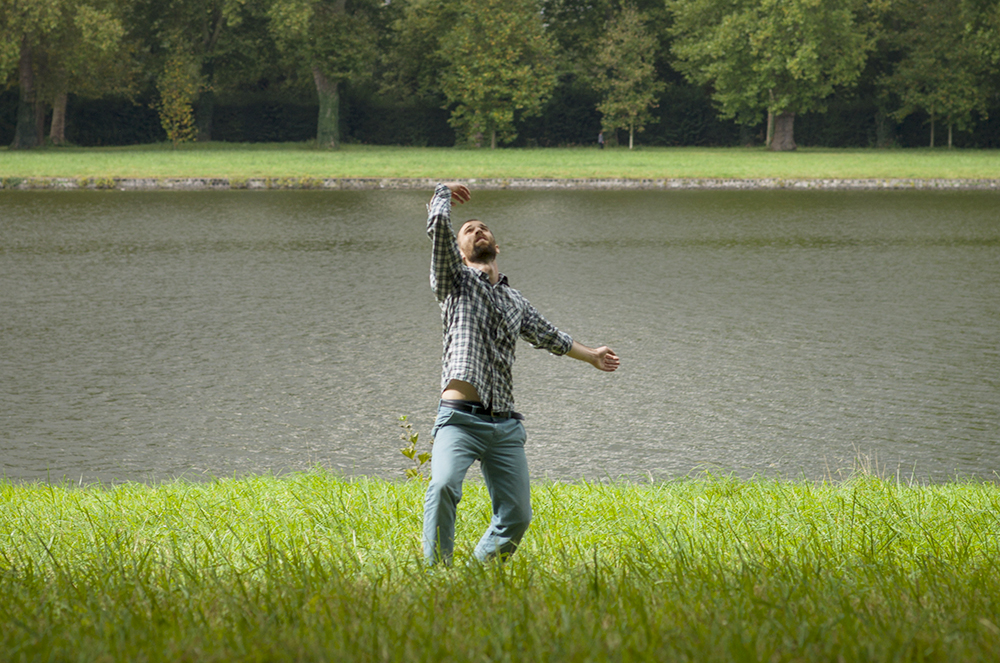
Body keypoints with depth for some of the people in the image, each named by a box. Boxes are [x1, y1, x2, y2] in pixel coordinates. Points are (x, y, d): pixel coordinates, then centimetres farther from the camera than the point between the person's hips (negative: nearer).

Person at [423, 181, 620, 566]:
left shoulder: (514, 301, 24)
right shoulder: (456, 281, 9)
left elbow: (548, 336, 41)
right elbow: (438, 225, -5)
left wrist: (590, 356, 54)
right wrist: (444, 193, 14)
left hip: (505, 426, 5)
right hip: (461, 419, -5)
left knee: (516, 517, -1)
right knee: (444, 486, -30)